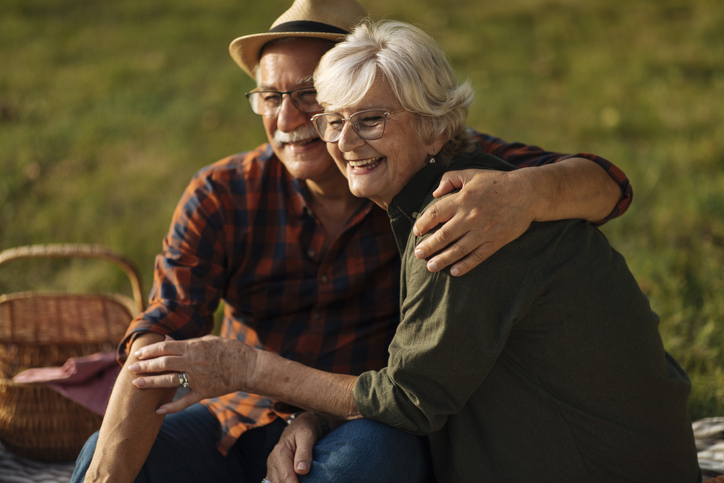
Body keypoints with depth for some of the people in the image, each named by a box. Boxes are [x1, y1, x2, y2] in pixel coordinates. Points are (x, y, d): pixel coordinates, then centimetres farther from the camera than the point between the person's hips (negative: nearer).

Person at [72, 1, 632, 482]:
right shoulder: (222, 196, -6)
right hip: (246, 420, 2)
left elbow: (605, 185, -17)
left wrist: (527, 192, -42)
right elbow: (158, 342, -14)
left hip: (375, 427, -1)